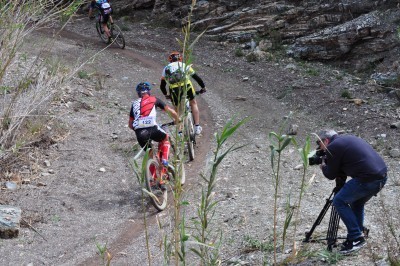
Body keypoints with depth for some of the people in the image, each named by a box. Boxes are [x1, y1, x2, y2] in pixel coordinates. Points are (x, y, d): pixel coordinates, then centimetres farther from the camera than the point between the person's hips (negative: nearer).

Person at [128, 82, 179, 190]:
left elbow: (130, 125, 27)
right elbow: (171, 111, 17)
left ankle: (157, 180, 22)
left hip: (139, 132, 3)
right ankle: (164, 160, 12)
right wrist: (177, 120, 36)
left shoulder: (134, 104, 26)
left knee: (150, 154, 22)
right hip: (152, 128, -3)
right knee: (165, 138, 31)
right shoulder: (154, 100, 18)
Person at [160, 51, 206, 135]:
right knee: (193, 103, 24)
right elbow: (196, 77, 27)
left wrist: (166, 95, 47)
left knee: (177, 109, 21)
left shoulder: (166, 68, 28)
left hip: (174, 89, 0)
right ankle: (197, 127, 20)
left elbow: (162, 85, 30)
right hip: (186, 86, 0)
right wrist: (203, 87, 40)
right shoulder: (184, 65, 26)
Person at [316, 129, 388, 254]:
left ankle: (356, 238, 1)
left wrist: (323, 166, 24)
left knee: (339, 201, 2)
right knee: (356, 203, 26)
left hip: (368, 179, -9)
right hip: (382, 176, 9)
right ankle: (357, 237, 27)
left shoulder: (333, 147, -3)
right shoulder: (349, 138, 24)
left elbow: (331, 175, 4)